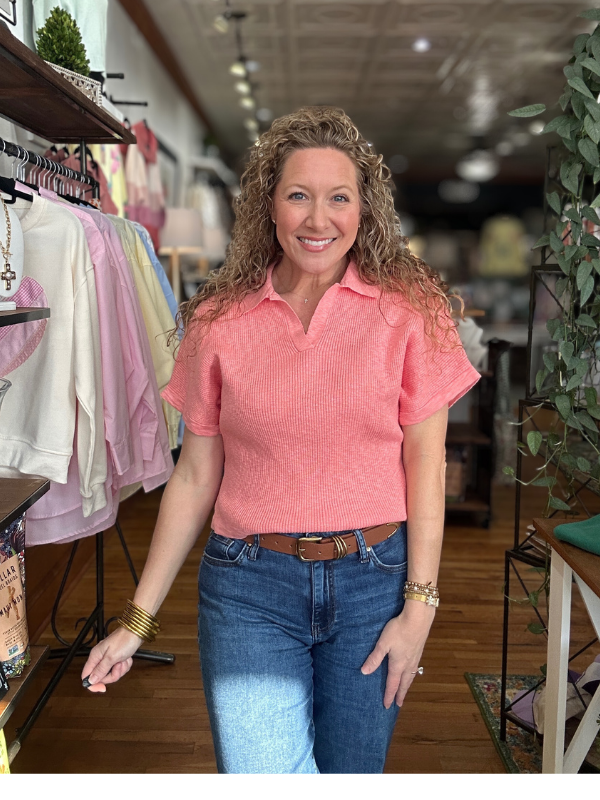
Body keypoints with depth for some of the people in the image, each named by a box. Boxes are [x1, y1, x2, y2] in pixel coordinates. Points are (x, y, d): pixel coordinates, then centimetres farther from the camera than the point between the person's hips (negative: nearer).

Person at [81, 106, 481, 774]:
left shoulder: (408, 309, -2)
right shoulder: (220, 320, 0)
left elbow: (425, 464, -1)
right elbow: (195, 476, 3)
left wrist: (419, 606, -5)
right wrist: (137, 619, 4)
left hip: (373, 580, 1)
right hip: (250, 585, 0)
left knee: (351, 776, 16)